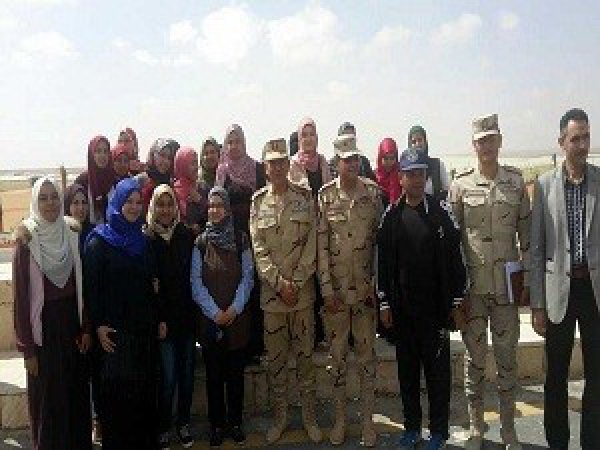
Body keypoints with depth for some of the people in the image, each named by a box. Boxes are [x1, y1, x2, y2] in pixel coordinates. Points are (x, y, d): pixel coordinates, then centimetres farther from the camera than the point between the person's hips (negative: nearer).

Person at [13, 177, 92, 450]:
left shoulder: (72, 238, 2)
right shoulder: (26, 243, -8)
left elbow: (82, 288, 6)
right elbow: (20, 297, -9)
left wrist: (86, 328, -1)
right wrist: (27, 348, -10)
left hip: (72, 326, 3)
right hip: (43, 328, -3)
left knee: (76, 393, 11)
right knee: (47, 399, 5)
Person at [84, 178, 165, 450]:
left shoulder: (142, 241, 12)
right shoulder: (99, 242, -4)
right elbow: (91, 285, -8)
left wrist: (159, 319, 10)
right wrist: (98, 325, -15)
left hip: (145, 328, 5)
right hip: (115, 330, -5)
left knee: (146, 388, 8)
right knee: (117, 392, 0)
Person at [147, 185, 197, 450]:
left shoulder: (187, 236, 3)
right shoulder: (146, 239, -4)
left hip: (187, 316, 3)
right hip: (162, 318, -3)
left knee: (187, 373, 11)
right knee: (168, 377, 1)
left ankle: (183, 423, 28)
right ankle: (164, 428, 19)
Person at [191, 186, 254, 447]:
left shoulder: (241, 240, 2)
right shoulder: (200, 242, 2)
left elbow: (247, 278, 0)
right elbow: (196, 282, -1)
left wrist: (234, 309, -11)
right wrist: (214, 312, -10)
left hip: (237, 317, 0)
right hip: (209, 318, 0)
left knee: (236, 373, 7)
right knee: (214, 374, 7)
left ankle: (235, 423, 20)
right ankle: (217, 425, 19)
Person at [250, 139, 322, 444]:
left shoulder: (305, 197, 2)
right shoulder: (258, 201, 4)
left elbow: (312, 243, -3)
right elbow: (258, 249, -1)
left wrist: (297, 282, -11)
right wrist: (280, 283, -11)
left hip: (302, 290, -1)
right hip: (271, 290, 1)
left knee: (305, 353, 7)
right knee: (275, 358, 9)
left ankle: (309, 416, 22)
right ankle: (280, 417, 25)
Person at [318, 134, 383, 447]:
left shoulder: (373, 192, 1)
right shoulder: (325, 195, -1)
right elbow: (321, 244, -3)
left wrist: (376, 284, -3)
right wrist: (327, 289, -7)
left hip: (365, 286, 0)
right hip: (335, 287, 0)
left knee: (366, 353, 7)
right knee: (337, 353, 9)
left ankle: (368, 421, 20)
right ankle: (339, 419, 23)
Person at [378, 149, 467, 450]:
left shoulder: (441, 212, -2)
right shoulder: (391, 216, 4)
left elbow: (455, 258, -2)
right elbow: (382, 261, 6)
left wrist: (457, 302, -4)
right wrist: (384, 304, 3)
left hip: (435, 307, -2)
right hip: (402, 309, 2)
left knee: (438, 369, 5)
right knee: (407, 368, 11)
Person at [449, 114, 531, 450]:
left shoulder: (517, 182, 3)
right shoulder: (461, 185, 0)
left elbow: (526, 233, 6)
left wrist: (527, 279, 3)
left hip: (506, 284, 1)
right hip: (472, 284, -1)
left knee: (507, 357, 9)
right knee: (475, 358, 9)